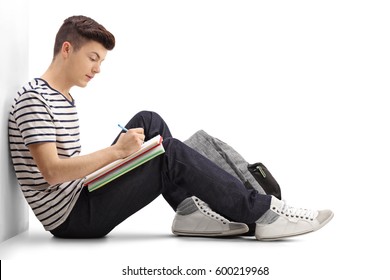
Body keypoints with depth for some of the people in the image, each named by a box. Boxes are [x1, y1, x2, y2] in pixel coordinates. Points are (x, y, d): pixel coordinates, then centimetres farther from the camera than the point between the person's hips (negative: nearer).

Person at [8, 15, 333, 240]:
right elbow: (51, 171, -23)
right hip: (71, 218, -9)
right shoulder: (34, 98, -13)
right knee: (172, 155, -18)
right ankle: (261, 213, -12)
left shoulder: (65, 99, 17)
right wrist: (116, 151, -23)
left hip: (82, 195, 10)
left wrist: (117, 155, 3)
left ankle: (189, 208, -7)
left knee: (148, 122, 4)